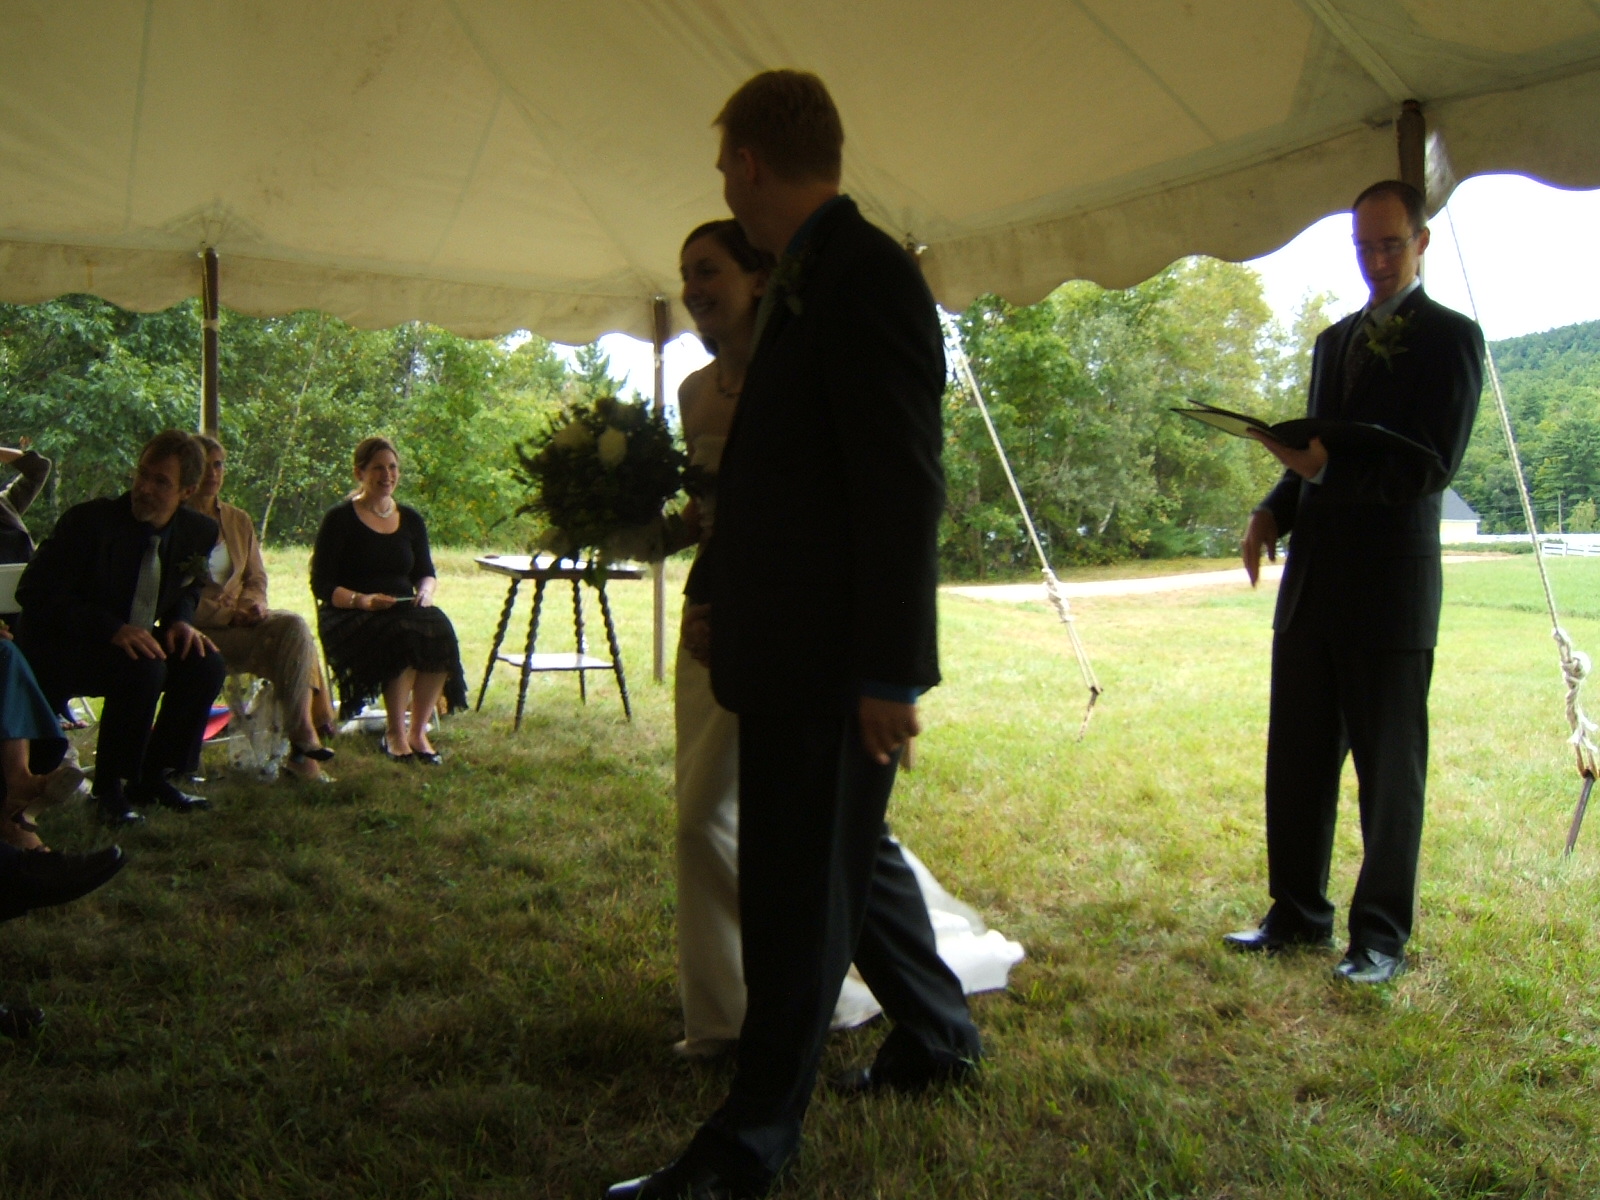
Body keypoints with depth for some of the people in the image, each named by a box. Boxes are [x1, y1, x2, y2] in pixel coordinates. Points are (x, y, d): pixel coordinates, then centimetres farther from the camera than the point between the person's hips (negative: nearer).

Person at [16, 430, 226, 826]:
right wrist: (111, 628, -32)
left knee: (206, 666, -17)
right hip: (56, 650, -6)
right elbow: (35, 593, -20)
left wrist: (181, 620, -11)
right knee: (143, 669, -33)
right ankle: (109, 787, -13)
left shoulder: (199, 533, -5)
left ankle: (153, 776, 0)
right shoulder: (88, 520, -21)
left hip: (135, 643, 6)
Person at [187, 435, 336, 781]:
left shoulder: (239, 521, 17)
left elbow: (256, 577, 17)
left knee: (295, 626, -26)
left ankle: (303, 731, -30)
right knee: (290, 648, -28)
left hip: (240, 618, 6)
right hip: (200, 628, -6)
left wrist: (253, 604, -7)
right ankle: (302, 737, -21)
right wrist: (228, 615, -17)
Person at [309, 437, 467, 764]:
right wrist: (361, 600, -21)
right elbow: (321, 585, -4)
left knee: (438, 632, -30)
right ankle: (394, 734, -20)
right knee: (404, 636, -36)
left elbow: (426, 573, 20)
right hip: (350, 615, -4)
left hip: (405, 611, 4)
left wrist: (426, 591, -5)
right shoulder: (339, 519, 0)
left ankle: (417, 731, -19)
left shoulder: (410, 520, 15)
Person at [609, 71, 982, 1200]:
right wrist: (716, 585, 25)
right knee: (852, 855, 22)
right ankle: (939, 1035, 42)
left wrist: (887, 673, -22)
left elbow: (904, 487, -21)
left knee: (799, 892, 2)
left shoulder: (864, 275, -16)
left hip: (834, 660, -10)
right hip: (794, 649, 10)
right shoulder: (807, 278, 14)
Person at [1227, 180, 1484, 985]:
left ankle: (1381, 935, 14)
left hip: (1391, 585, -6)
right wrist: (1274, 510, 4)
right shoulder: (1335, 340, 19)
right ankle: (1298, 913, 23)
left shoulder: (1451, 338, -2)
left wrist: (1327, 467, -24)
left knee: (1389, 767, 3)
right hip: (1313, 579, 7)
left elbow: (1432, 466, -12)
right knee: (1297, 758, 10)